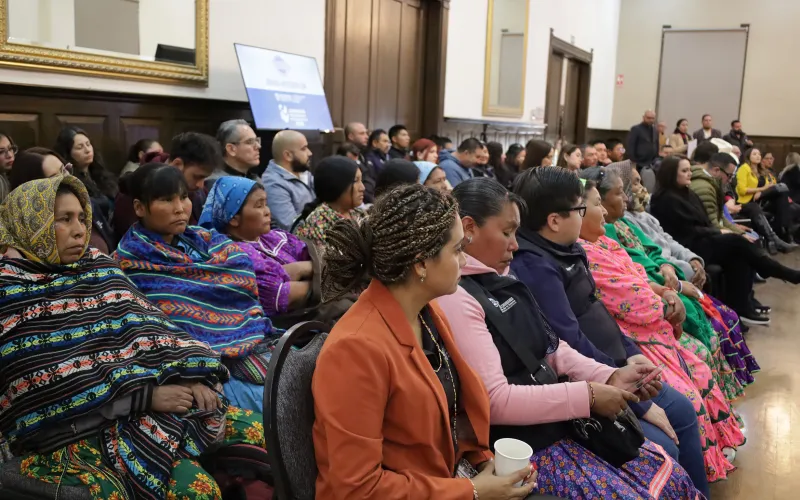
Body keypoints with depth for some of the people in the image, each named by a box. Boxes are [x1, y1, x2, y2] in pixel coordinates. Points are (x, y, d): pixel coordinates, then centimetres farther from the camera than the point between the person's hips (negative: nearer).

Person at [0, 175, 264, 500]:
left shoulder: (99, 266, 14)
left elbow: (148, 327, 7)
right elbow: (52, 385, -13)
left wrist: (191, 375, -11)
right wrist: (147, 394, -17)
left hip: (150, 404, 6)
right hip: (77, 432, -6)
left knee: (260, 433, -4)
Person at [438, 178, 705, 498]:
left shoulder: (497, 280, 9)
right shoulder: (454, 299, -19)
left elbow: (551, 349, 13)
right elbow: (493, 400, -24)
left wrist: (610, 376, -2)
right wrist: (586, 395, -18)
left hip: (559, 422, 9)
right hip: (523, 449, -9)